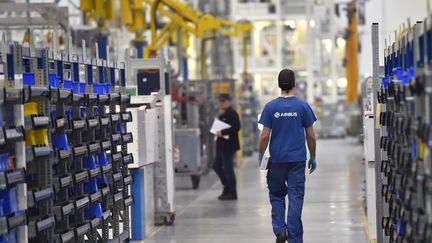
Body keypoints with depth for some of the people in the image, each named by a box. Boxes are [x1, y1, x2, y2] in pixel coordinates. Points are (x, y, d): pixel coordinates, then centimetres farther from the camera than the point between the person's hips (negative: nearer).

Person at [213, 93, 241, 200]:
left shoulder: (232, 114, -12)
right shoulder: (223, 115, 17)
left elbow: (236, 128, -22)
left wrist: (222, 132, -22)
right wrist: (218, 132, 5)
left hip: (229, 146, -10)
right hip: (222, 146, 10)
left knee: (228, 169, -4)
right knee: (217, 166, 14)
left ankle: (232, 193, 4)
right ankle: (227, 188, 24)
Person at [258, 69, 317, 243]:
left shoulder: (271, 107, -4)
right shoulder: (303, 106, -3)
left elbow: (265, 136, -5)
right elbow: (311, 135, 0)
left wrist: (261, 155, 8)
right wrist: (313, 157, 11)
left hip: (277, 159, 0)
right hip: (298, 159, 0)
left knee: (276, 195, 15)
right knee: (295, 199, 2)